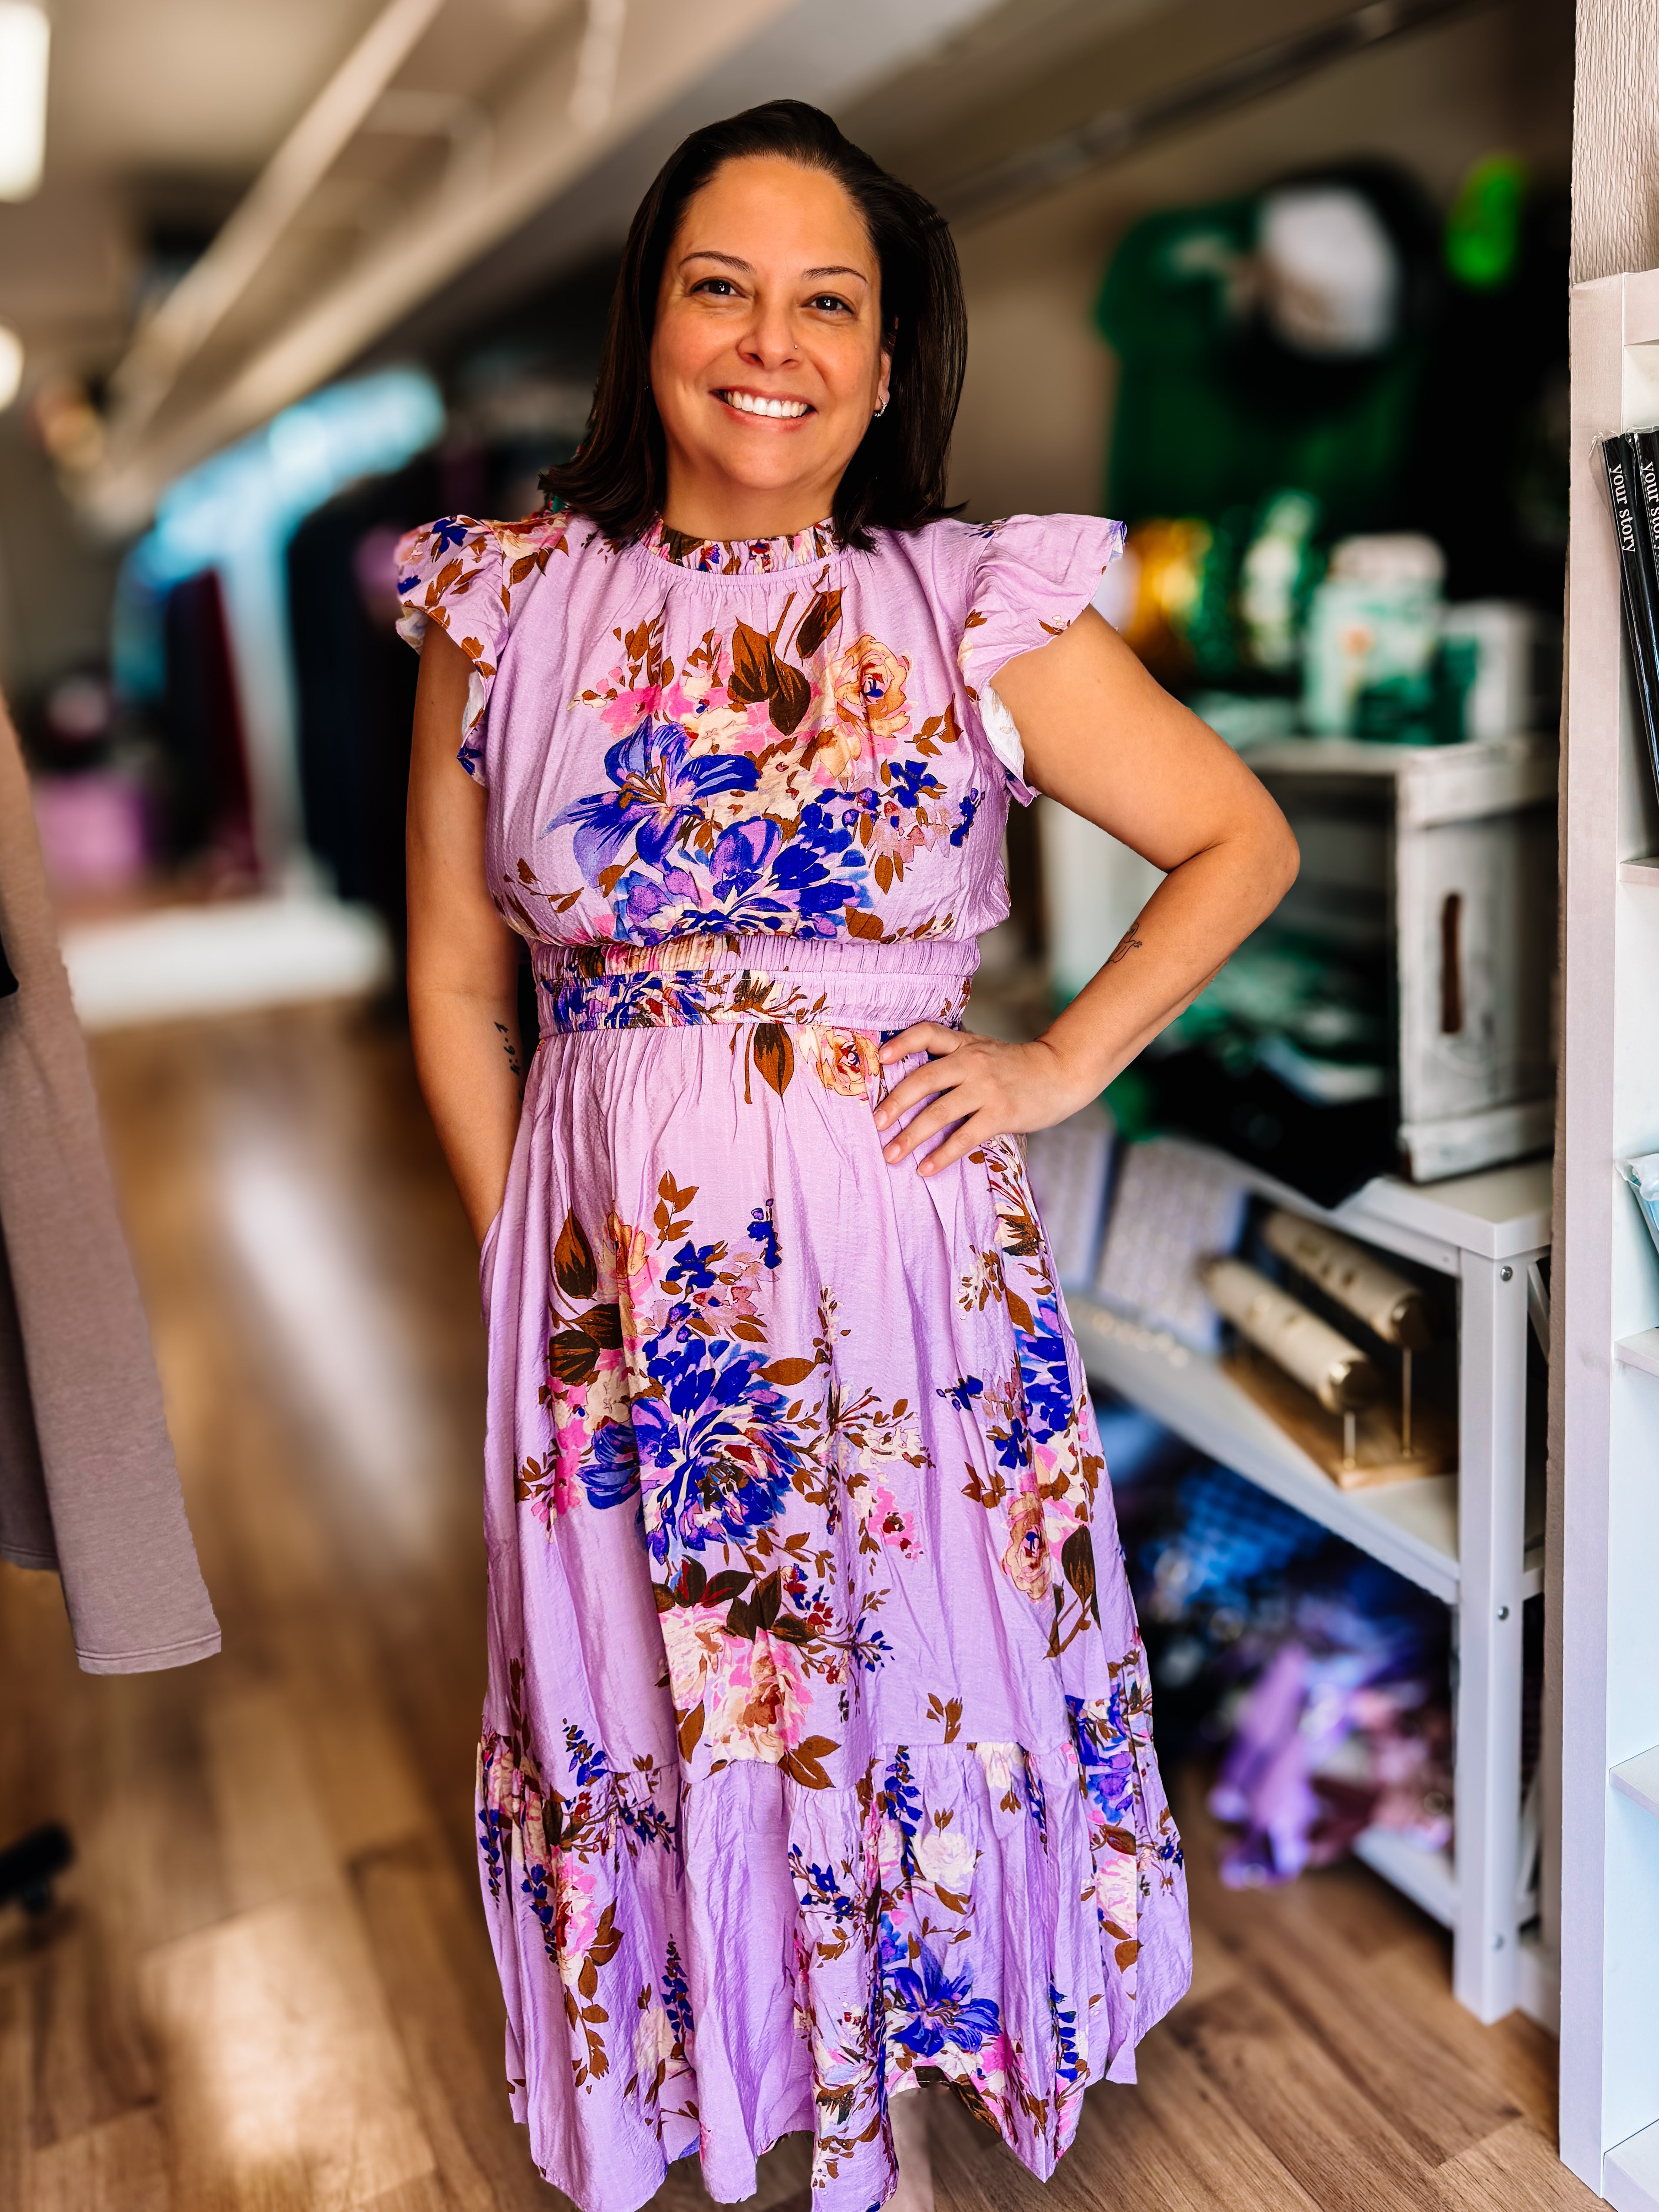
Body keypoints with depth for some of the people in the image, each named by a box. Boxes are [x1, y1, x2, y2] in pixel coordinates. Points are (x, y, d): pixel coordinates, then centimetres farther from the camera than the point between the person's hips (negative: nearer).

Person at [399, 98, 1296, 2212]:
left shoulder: (982, 614, -2)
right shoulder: (507, 610, 2)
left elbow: (1243, 842, 7)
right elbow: (454, 987, 7)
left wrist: (1062, 1065, -2)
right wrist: (521, 1248, 2)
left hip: (906, 1254, 0)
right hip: (611, 1271, 1)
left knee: (919, 1674, 13)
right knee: (640, 1701, 15)